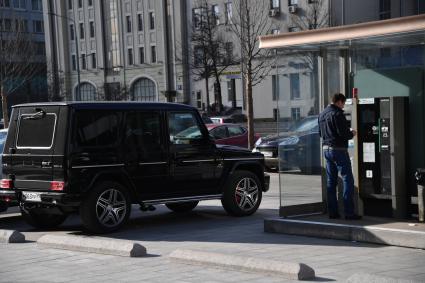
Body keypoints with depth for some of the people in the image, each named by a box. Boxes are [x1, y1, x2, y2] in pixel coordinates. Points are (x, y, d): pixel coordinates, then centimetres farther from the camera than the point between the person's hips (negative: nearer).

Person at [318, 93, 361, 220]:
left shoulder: (322, 114, 13)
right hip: (338, 149, -9)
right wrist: (352, 133, 1)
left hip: (326, 149, 9)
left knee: (331, 181, 11)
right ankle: (349, 212, -6)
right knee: (348, 180, -3)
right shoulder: (337, 114, -14)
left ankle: (332, 212, 12)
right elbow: (343, 133, -21)